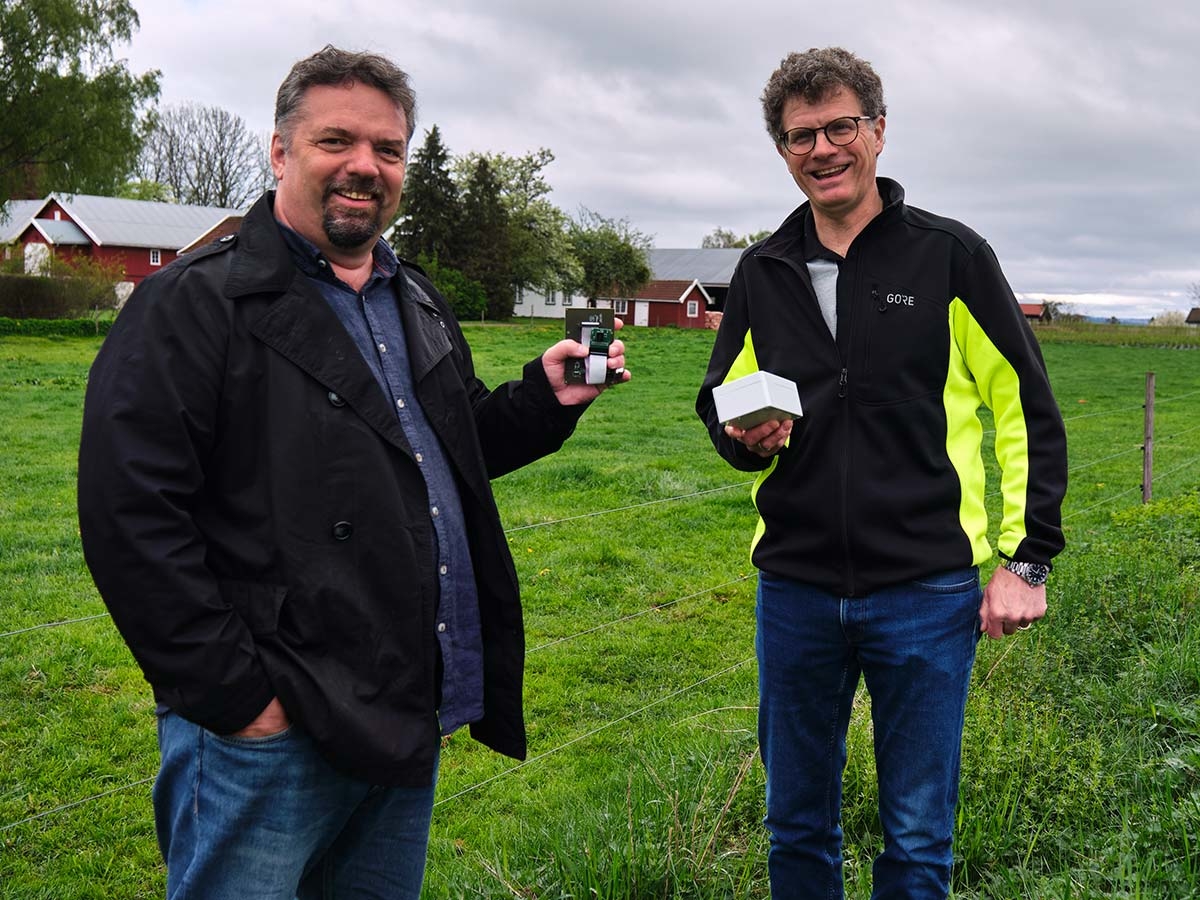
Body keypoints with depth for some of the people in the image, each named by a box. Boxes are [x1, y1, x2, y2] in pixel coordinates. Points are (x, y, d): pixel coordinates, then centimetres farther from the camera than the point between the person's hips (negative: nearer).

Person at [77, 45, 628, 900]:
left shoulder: (418, 302, 15)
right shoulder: (196, 304, -10)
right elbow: (131, 517, -16)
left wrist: (546, 397, 6)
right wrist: (232, 695, -17)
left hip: (411, 725, 8)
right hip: (269, 734, -7)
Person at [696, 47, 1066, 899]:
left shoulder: (951, 255, -3)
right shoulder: (763, 271, 7)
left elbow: (1028, 411, -1)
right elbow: (719, 404, 15)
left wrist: (1028, 559, -6)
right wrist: (744, 437, -8)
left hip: (926, 590, -3)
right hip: (795, 588, 3)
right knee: (796, 825, 16)